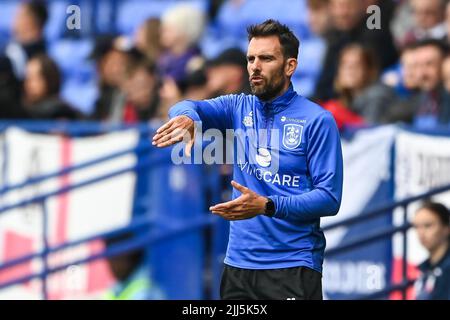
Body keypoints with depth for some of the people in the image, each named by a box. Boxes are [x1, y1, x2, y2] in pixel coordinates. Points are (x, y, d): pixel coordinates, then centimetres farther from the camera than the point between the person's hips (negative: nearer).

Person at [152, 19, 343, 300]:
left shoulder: (317, 120, -6)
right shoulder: (239, 108, 9)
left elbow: (330, 198, -11)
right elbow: (190, 107, -6)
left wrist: (267, 206, -24)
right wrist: (186, 117, -31)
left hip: (292, 266, -4)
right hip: (239, 263, 5)